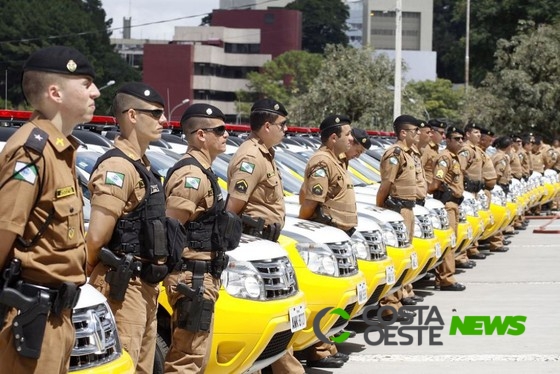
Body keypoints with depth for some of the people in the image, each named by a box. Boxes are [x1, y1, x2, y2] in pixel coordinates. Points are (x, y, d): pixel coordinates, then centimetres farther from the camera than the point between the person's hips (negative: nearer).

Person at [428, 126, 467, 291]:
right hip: (447, 203, -10)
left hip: (454, 203, 10)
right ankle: (446, 279, -10)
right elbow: (436, 182, -22)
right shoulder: (445, 157, -13)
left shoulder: (455, 158, 19)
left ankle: (441, 276, 18)